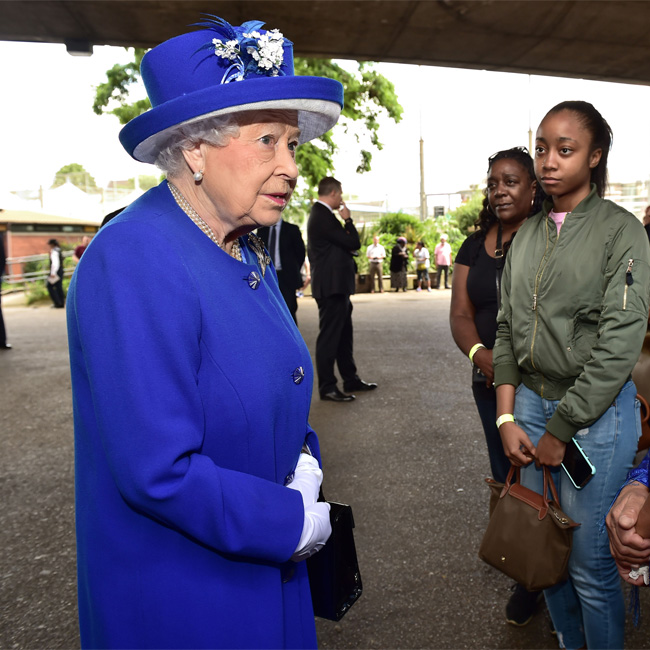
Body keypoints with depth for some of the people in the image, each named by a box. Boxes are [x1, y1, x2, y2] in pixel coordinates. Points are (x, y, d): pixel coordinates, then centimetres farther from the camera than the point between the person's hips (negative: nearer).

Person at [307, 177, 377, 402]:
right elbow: (354, 243, -18)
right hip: (332, 286, -11)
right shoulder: (323, 216, -18)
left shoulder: (321, 214, 15)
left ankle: (350, 379, 27)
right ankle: (327, 387, 6)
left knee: (344, 335, 16)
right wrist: (348, 219, -5)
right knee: (329, 337, -3)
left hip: (336, 285, 11)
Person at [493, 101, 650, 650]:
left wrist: (560, 430, -11)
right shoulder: (526, 236, 9)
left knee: (590, 566, 5)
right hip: (529, 402, 5)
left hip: (596, 414, -5)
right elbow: (507, 329, 8)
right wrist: (507, 418, 1)